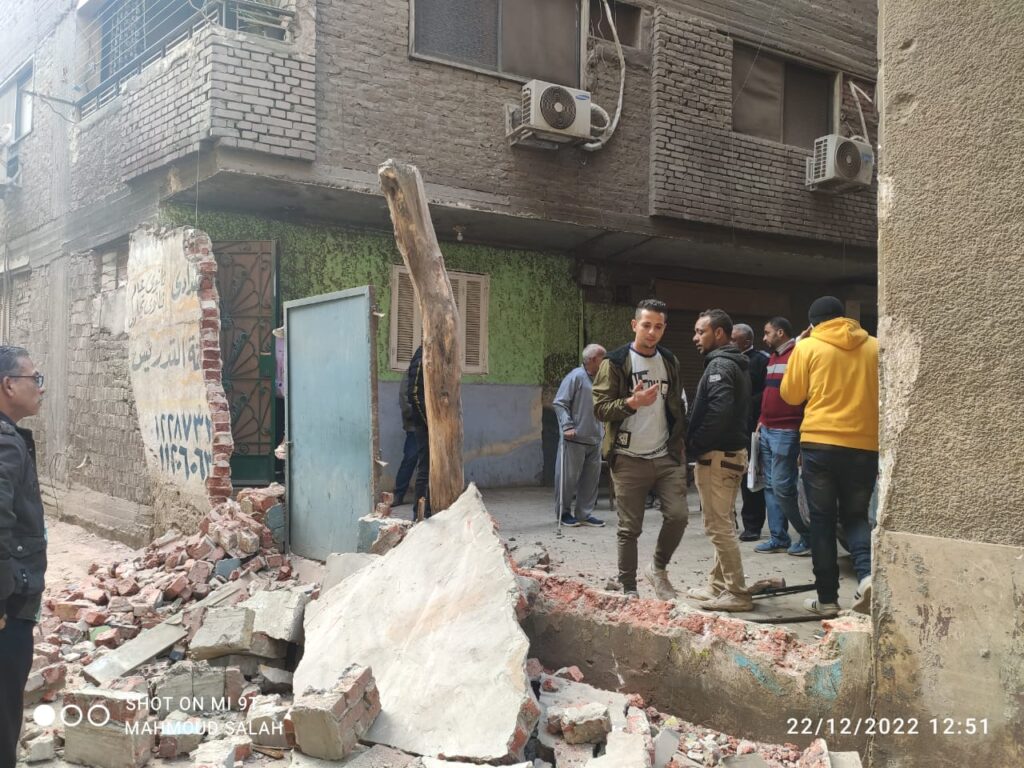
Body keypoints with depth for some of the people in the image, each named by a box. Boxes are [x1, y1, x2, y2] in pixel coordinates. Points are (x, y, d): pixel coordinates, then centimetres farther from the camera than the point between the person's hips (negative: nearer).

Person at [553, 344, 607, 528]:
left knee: (591, 478, 9)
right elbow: (560, 403, -11)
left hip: (594, 439, 7)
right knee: (569, 477, 0)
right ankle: (564, 513, 14)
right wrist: (567, 426, -17)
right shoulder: (576, 376, -9)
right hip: (575, 438, -7)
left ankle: (584, 514, 18)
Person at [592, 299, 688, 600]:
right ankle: (629, 589, 16)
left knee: (678, 515, -6)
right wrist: (631, 402, -26)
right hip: (629, 460, -4)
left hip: (666, 457, 4)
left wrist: (679, 444, 15)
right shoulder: (615, 363, -5)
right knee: (629, 528, 2)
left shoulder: (670, 362, 12)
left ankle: (658, 569, 20)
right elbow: (600, 408, -10)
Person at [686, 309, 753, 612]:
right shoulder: (736, 364, 17)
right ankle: (719, 585, 25)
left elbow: (718, 412, -27)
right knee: (722, 524, 16)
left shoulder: (720, 365, -15)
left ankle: (737, 592, -1)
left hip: (717, 456, -10)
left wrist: (694, 446, -16)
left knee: (719, 526, -5)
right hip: (734, 452, 10)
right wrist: (698, 445, 12)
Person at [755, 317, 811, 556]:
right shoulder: (772, 358, 17)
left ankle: (809, 536, 6)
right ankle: (778, 538, 14)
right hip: (767, 431, 9)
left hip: (785, 433, -9)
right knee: (771, 486, 9)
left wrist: (802, 430, -19)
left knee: (783, 487, -8)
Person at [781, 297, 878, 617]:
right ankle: (867, 573, -10)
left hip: (820, 443, -2)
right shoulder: (874, 347, 6)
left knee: (823, 520, 8)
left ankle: (827, 598, 10)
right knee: (855, 515, 15)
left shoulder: (807, 347, -1)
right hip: (865, 445, 2)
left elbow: (791, 394, 7)